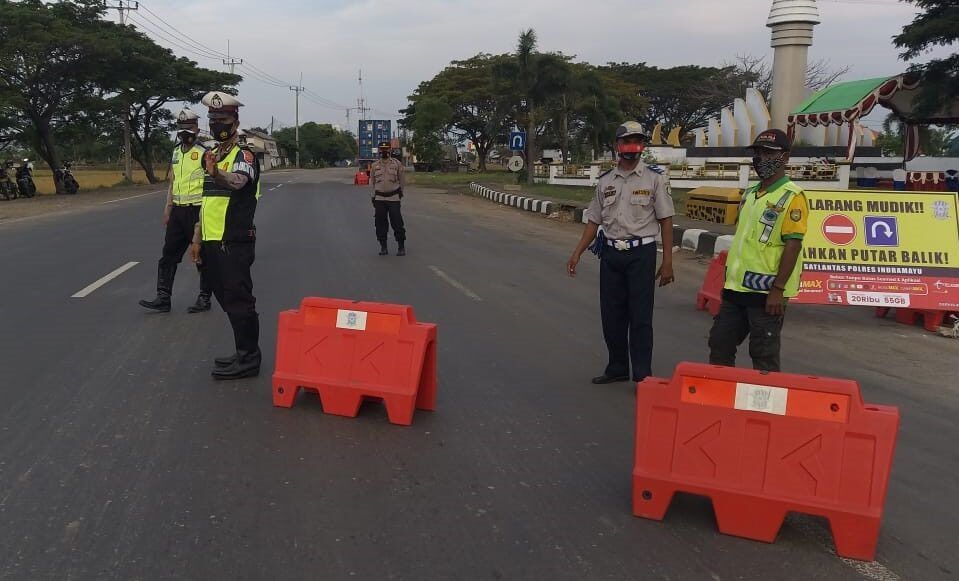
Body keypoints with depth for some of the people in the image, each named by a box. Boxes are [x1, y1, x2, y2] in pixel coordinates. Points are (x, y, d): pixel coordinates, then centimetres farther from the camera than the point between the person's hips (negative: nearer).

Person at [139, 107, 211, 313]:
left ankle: (204, 298, 14)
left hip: (197, 210, -7)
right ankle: (163, 298, 10)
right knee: (168, 255, 6)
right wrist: (168, 207, 16)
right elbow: (173, 181, 21)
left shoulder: (204, 152, -9)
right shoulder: (176, 152, 14)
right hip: (178, 211, 7)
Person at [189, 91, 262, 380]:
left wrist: (217, 173, -54)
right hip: (212, 243, 9)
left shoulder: (245, 155, -9)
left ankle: (248, 359, 4)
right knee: (226, 299, 14)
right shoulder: (211, 155, 17)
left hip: (235, 243, -9)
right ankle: (245, 353, 25)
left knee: (239, 301, -5)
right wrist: (197, 239, 22)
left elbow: (238, 180, -33)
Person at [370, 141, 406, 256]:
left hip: (394, 198, -2)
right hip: (379, 199, 3)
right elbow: (372, 181, 15)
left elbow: (402, 179, 9)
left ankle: (401, 247, 4)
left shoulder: (397, 163, 1)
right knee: (380, 224, 4)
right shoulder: (375, 165, 7)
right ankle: (383, 247, 14)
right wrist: (373, 196, 11)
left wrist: (400, 191, 8)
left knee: (397, 223, -5)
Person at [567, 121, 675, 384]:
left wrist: (667, 262, -8)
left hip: (641, 253, -4)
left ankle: (642, 375, 6)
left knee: (640, 318, -2)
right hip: (610, 254, 4)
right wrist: (577, 253, 7)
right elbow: (594, 221, 15)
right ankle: (617, 369, 24)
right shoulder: (605, 181, 10)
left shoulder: (655, 178, -1)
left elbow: (665, 221, -3)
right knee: (611, 315, 10)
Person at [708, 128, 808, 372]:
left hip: (766, 292, -8)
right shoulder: (750, 194, 14)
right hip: (737, 288, 8)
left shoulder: (792, 197, -10)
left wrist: (778, 289, -21)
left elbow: (793, 244, -17)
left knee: (764, 355, 2)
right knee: (720, 344, 13)